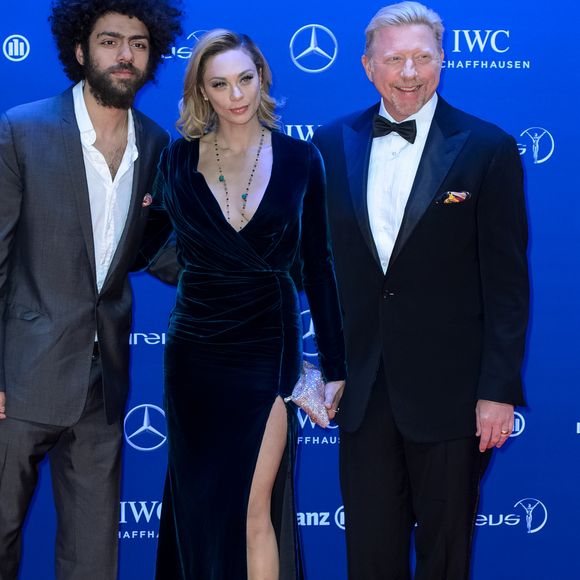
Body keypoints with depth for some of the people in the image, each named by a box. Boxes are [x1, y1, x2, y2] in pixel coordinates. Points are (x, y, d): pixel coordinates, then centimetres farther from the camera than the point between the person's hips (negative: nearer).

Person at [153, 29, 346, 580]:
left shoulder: (299, 158, -1)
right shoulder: (179, 158, 1)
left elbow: (317, 265, 1)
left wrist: (334, 364, 0)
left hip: (268, 349, -2)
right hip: (195, 352, 2)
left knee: (254, 508, -4)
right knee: (197, 504, 10)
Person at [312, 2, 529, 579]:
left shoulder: (487, 149, -6)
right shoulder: (332, 145, 4)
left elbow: (507, 283, -7)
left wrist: (499, 390, -10)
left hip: (449, 388, -3)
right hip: (362, 385, 3)